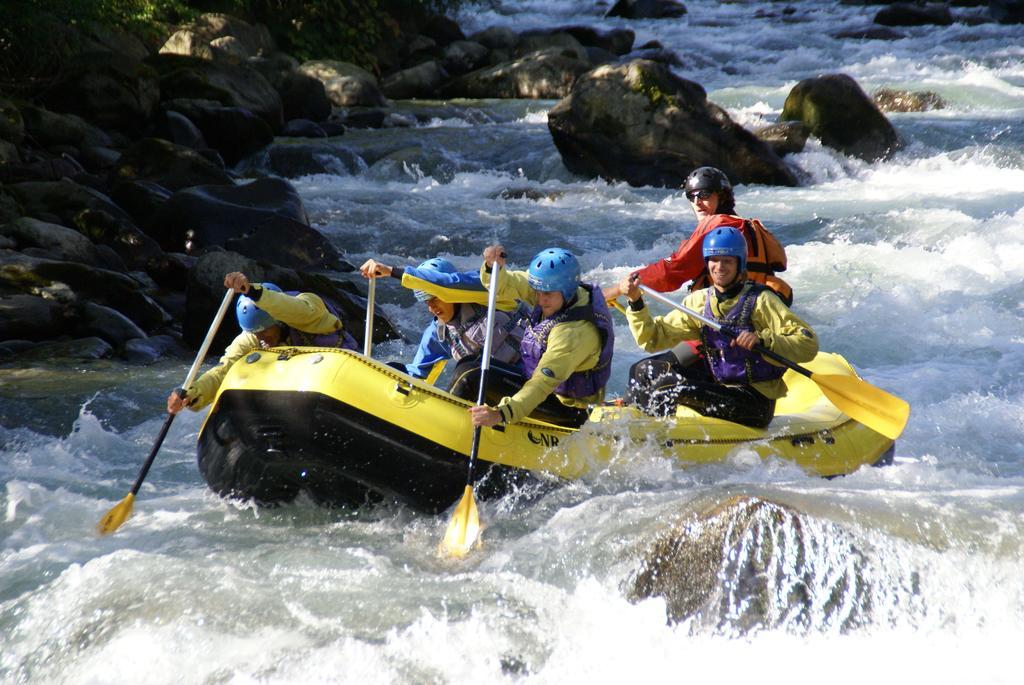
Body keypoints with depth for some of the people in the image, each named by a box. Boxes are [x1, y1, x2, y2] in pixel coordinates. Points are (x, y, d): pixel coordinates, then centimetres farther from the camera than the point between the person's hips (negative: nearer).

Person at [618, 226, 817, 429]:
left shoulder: (760, 301, -10)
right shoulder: (699, 301, 8)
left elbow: (809, 344, -18)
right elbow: (654, 339, 7)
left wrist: (763, 340, -32)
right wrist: (635, 302, -7)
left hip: (755, 404, -7)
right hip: (718, 388, 7)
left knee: (668, 389, -23)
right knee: (645, 371, 0)